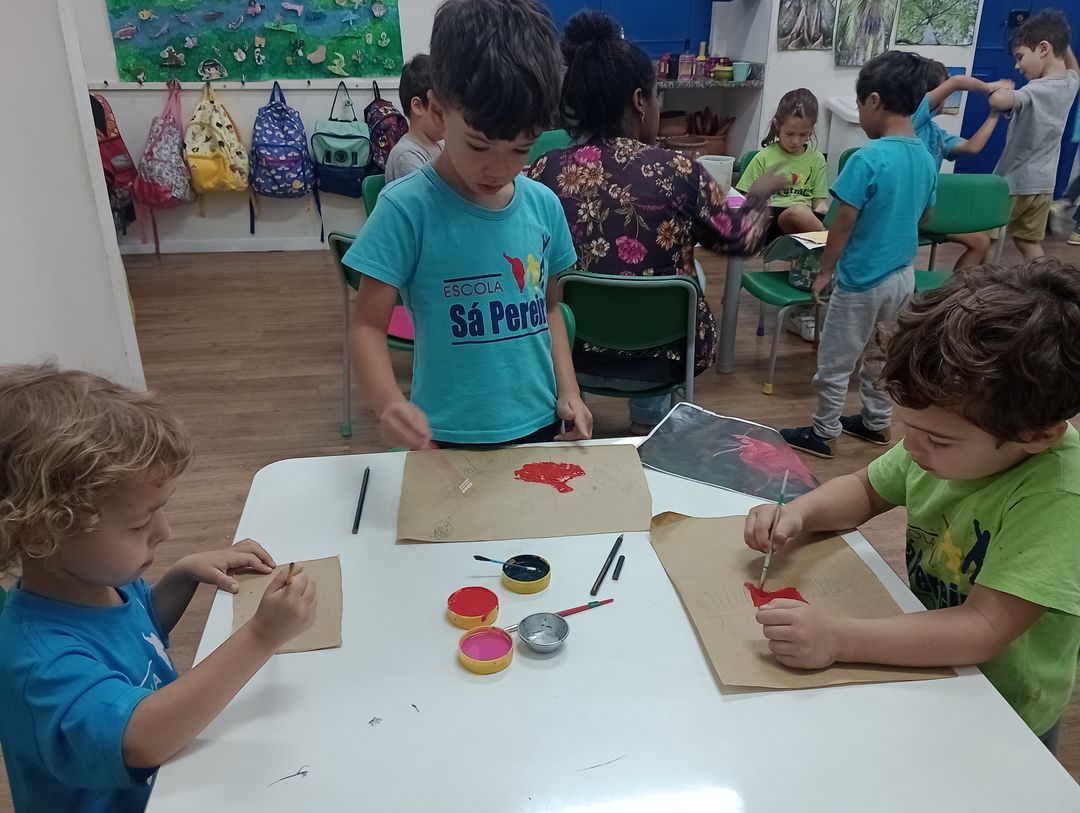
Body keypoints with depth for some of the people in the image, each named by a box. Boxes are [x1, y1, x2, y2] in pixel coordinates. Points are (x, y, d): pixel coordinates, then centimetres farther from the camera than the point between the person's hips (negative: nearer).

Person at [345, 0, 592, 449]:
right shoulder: (407, 209, -16)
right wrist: (390, 404, -32)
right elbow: (369, 325, -14)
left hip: (539, 427, 4)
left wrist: (568, 390, -1)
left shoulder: (543, 205, -2)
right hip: (450, 438, -4)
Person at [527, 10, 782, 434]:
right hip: (661, 356, -2)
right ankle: (650, 419, 46)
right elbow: (740, 238, -1)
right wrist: (761, 194, 19)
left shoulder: (542, 173, -14)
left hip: (566, 353, 2)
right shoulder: (679, 173, -17)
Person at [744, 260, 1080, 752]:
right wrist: (797, 514, -15)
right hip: (924, 657, 5)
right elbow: (865, 490, 4)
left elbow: (982, 629, -33)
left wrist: (837, 638, -41)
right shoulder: (950, 433, -13)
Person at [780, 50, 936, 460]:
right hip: (902, 275, 7)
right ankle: (876, 422, 37)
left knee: (834, 364, 8)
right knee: (880, 356, 23)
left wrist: (825, 271, -6)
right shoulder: (926, 159, 0)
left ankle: (823, 434, 19)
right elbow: (922, 216, 13)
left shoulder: (868, 159, -22)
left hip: (862, 280, -7)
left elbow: (843, 224, -18)